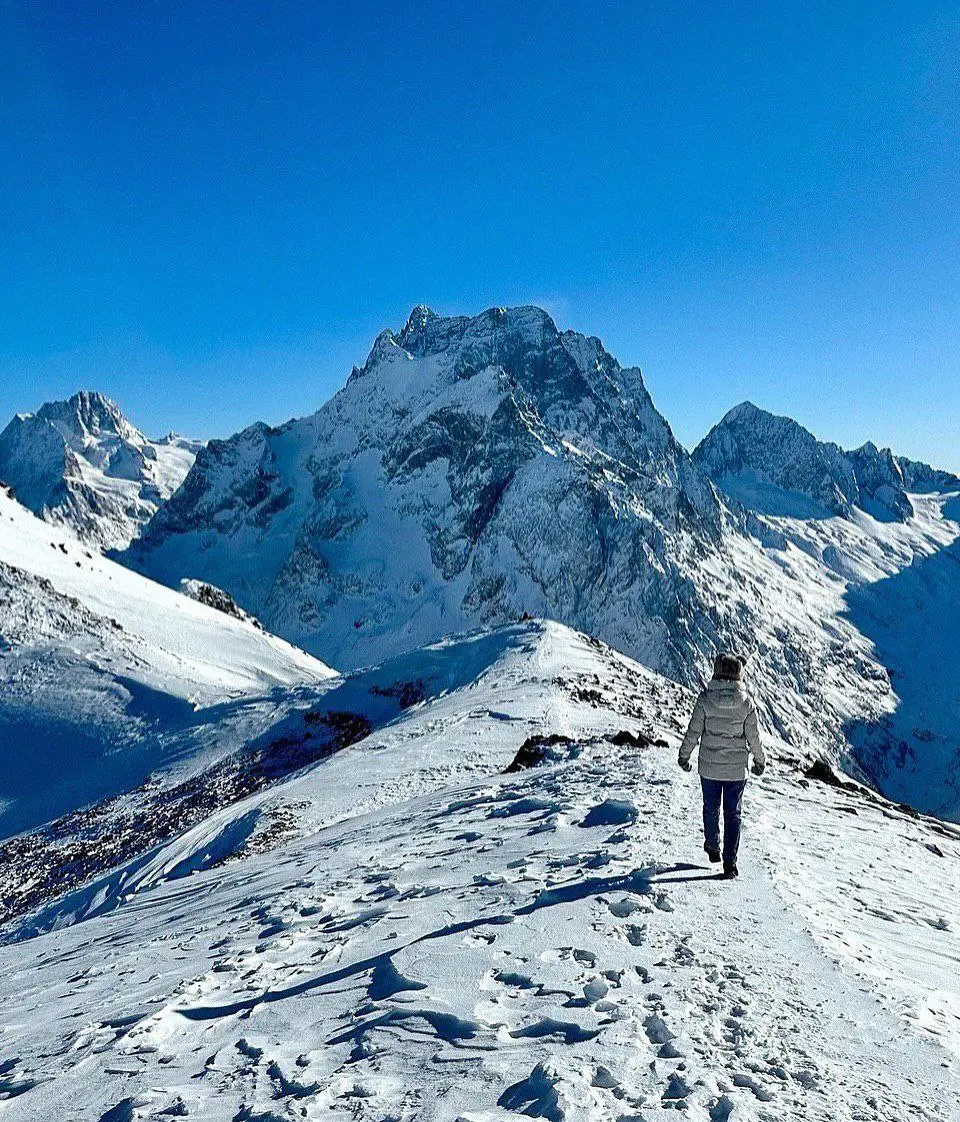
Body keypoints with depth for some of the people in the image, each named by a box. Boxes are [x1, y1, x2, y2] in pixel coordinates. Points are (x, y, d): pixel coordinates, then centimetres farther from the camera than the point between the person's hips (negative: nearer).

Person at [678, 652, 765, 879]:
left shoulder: (706, 698, -12)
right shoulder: (746, 701, -11)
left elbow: (693, 732, -7)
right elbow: (753, 736, -4)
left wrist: (684, 756, 8)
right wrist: (760, 760, 13)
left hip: (709, 766, 0)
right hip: (736, 768, 0)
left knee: (711, 808, 21)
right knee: (732, 814, 11)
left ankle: (712, 847, 40)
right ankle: (730, 861, 6)